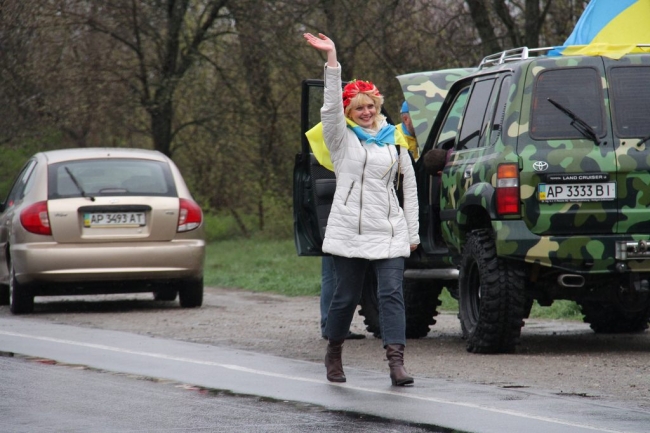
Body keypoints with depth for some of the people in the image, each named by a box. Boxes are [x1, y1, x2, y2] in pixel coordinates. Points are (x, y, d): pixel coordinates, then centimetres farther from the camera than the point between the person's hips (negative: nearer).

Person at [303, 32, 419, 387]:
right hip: (349, 233, -1)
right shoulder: (342, 138, 5)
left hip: (389, 233, 1)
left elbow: (409, 186, 15)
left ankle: (396, 363, -19)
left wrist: (412, 232, 11)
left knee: (391, 294, -11)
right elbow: (332, 105, -11)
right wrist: (332, 59, -21)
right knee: (346, 297, 5)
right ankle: (334, 354, 28)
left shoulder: (394, 140, 13)